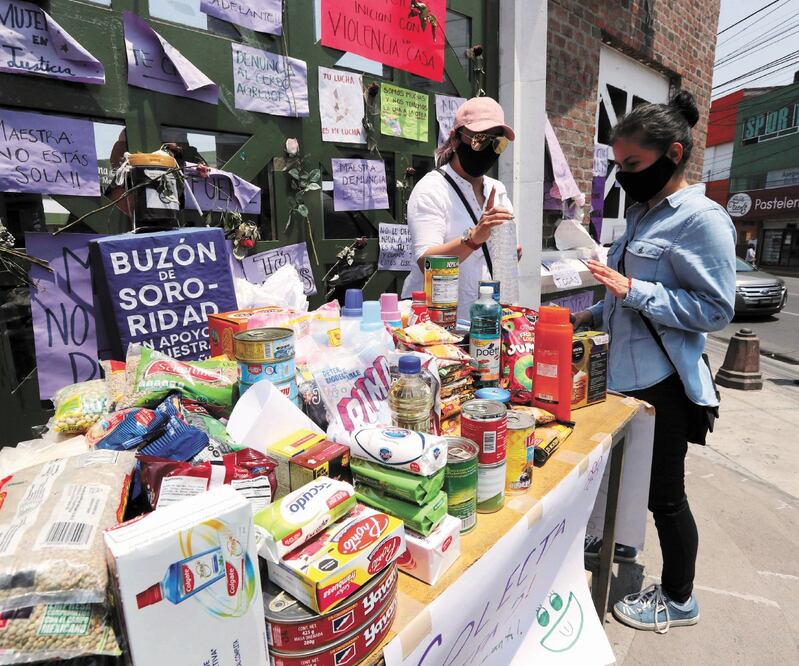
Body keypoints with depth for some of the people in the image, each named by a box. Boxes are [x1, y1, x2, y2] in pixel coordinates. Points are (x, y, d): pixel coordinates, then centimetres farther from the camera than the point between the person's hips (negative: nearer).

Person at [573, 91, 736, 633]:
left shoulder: (703, 219, -14)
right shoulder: (643, 215, 13)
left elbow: (716, 309, -19)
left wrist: (632, 290, -26)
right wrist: (595, 315, 9)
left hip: (662, 384, -8)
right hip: (627, 374, 8)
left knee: (665, 495, 8)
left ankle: (678, 599, 30)